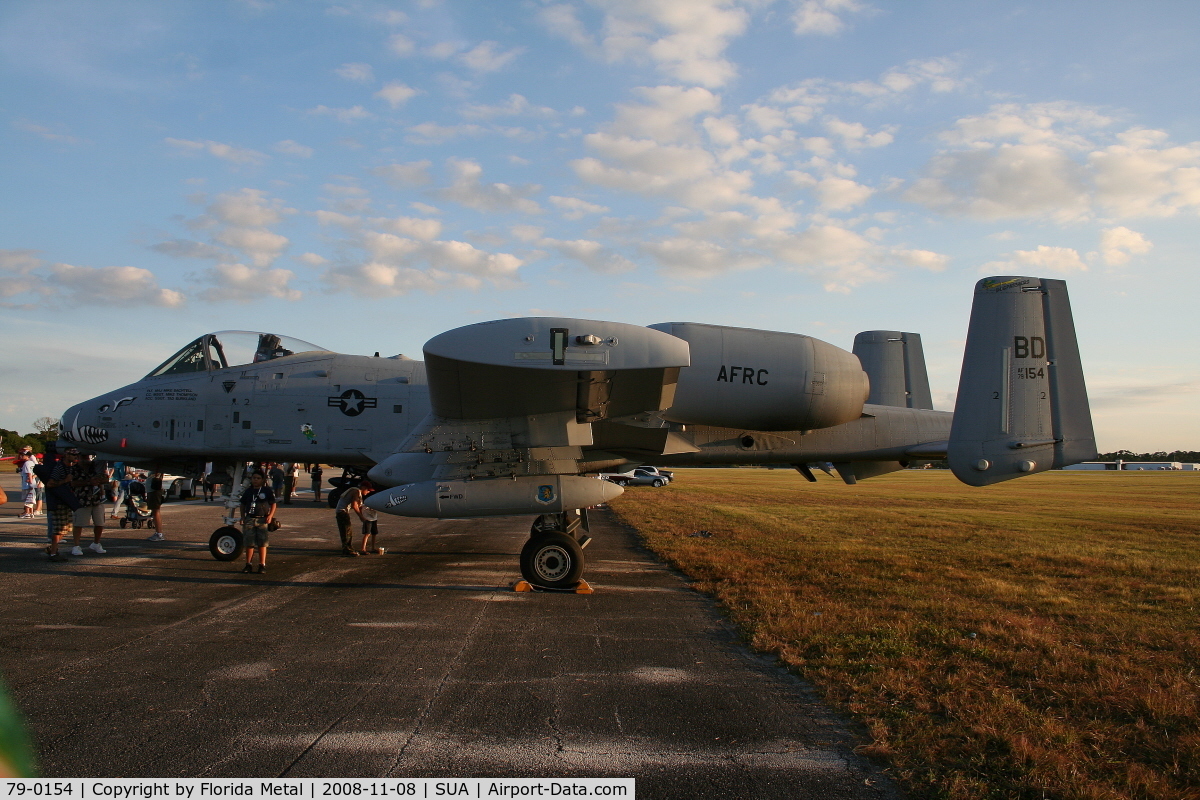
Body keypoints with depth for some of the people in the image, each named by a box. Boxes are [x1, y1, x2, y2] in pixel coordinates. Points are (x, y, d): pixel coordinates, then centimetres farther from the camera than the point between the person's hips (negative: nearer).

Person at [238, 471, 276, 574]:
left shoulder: (267, 491, 0)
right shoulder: (248, 491, 10)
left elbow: (273, 504, 2)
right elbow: (243, 505, 19)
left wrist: (270, 516, -11)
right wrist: (242, 517, 9)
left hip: (262, 519, -3)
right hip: (249, 519, 3)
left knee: (262, 543, 0)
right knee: (249, 543, 4)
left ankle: (262, 565, 7)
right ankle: (248, 565, 15)